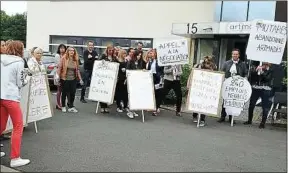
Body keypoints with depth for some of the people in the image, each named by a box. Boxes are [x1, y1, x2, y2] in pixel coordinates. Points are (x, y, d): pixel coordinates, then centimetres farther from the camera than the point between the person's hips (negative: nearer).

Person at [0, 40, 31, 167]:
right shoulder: (19, 62, -6)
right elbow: (20, 83, -3)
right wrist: (27, 78, 14)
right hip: (11, 97, -7)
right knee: (18, 126, 2)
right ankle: (15, 159, 1)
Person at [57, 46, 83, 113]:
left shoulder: (76, 60, 5)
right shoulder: (64, 59, -6)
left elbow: (77, 70, 9)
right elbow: (59, 68, -6)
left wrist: (80, 79, 5)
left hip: (73, 79, 3)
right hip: (65, 79, -3)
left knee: (72, 93, 4)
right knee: (64, 93, 9)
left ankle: (71, 107, 17)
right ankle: (63, 106, 25)